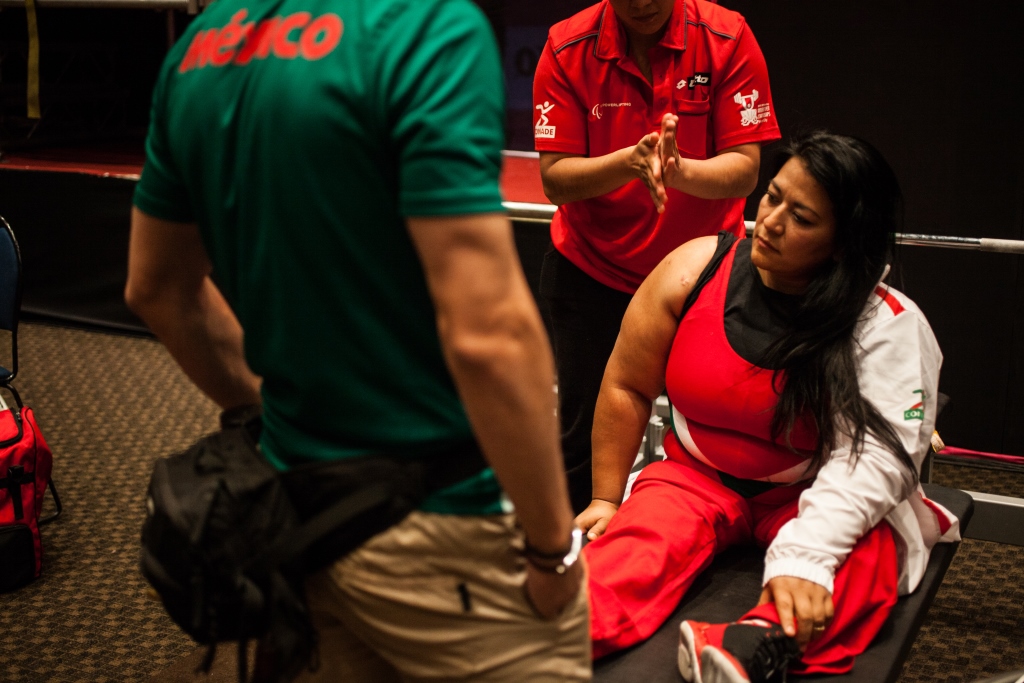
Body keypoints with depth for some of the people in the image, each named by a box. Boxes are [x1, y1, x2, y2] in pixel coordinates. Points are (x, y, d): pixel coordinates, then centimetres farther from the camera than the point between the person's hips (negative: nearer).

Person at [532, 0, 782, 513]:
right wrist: (631, 161, -31)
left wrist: (679, 169, -35)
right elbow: (555, 179, -14)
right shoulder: (567, 50, -10)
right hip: (592, 273, 0)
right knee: (584, 439, 2)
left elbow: (744, 169, -15)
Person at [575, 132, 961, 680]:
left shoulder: (887, 325, -15)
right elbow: (627, 387, -1)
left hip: (815, 496, -1)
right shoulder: (695, 270, -9)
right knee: (642, 537, -30)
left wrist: (805, 556, -42)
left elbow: (876, 452, -27)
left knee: (868, 552, -34)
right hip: (697, 476, 2)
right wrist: (605, 500, 1)